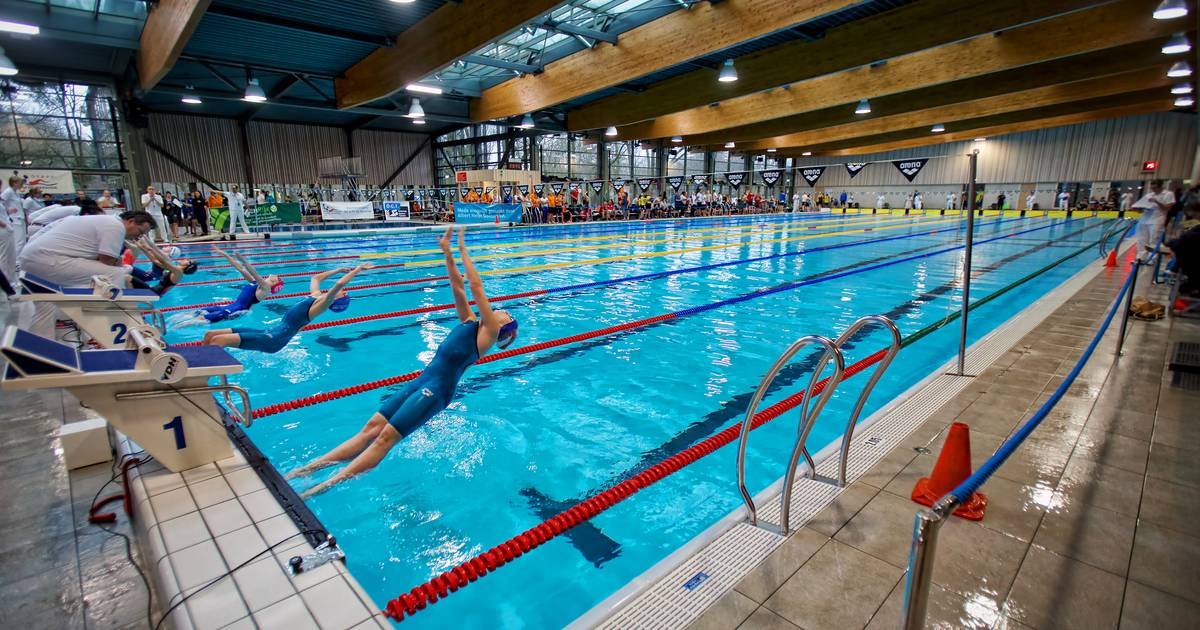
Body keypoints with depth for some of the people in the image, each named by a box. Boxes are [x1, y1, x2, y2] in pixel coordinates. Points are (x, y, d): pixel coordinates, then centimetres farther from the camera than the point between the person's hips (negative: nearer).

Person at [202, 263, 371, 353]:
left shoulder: (324, 303, -10)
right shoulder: (316, 295, 15)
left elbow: (339, 284, -28)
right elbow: (316, 277, 35)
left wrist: (358, 269, -21)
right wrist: (339, 269, 38)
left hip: (274, 340, -9)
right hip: (271, 333, 9)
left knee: (217, 340, -22)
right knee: (210, 335, 7)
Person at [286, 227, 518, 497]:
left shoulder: (490, 332, -3)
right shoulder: (469, 322, 19)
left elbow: (476, 287, -7)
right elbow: (457, 286, 16)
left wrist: (463, 251, -3)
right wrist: (448, 254, 10)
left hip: (437, 388, -7)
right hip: (422, 380, 8)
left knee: (386, 436, -14)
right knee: (372, 426, 1)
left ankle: (328, 484, -16)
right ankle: (308, 467, 0)